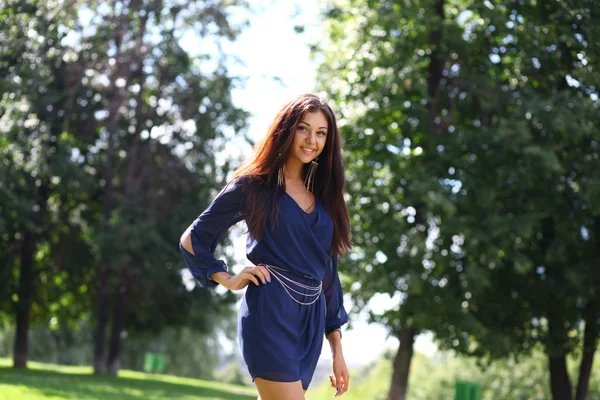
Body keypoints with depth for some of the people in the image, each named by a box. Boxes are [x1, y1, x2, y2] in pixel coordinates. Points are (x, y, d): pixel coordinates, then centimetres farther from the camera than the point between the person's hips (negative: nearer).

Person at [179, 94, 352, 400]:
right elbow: (193, 239, 7)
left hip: (310, 321, 6)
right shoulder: (254, 185, 1)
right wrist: (227, 280, -5)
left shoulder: (324, 197, 16)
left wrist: (337, 348, 15)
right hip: (270, 316, -6)